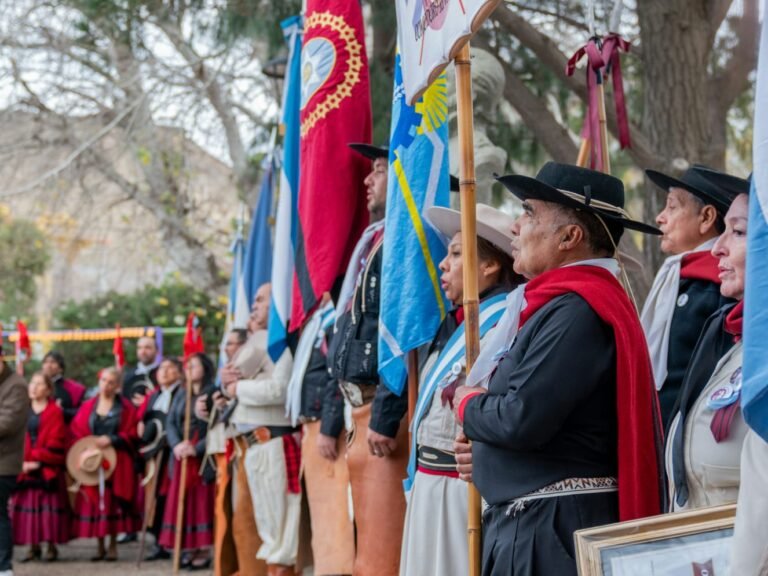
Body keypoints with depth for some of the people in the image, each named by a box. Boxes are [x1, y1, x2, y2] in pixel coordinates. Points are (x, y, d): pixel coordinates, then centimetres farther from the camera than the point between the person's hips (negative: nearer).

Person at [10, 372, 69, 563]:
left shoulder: (54, 412, -3)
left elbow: (56, 443, -9)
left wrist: (38, 461, -15)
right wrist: (21, 462, -6)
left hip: (47, 469, -4)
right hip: (25, 467, 4)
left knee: (48, 507, -2)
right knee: (28, 506, 3)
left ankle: (52, 546, 6)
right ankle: (33, 547, 10)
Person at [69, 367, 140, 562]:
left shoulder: (125, 407, 1)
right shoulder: (88, 406, 8)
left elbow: (131, 433, -4)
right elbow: (77, 429, 5)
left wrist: (111, 440, -16)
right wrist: (86, 446, -11)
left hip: (116, 461, -2)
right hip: (91, 460, 2)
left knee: (113, 501, -1)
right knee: (95, 501, 1)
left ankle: (113, 545, 8)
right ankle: (100, 546, 10)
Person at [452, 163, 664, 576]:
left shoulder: (576, 312, -18)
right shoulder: (557, 302, 15)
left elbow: (523, 418, -24)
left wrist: (467, 405, -4)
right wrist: (485, 454, 5)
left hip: (553, 524, -10)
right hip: (524, 520, 10)